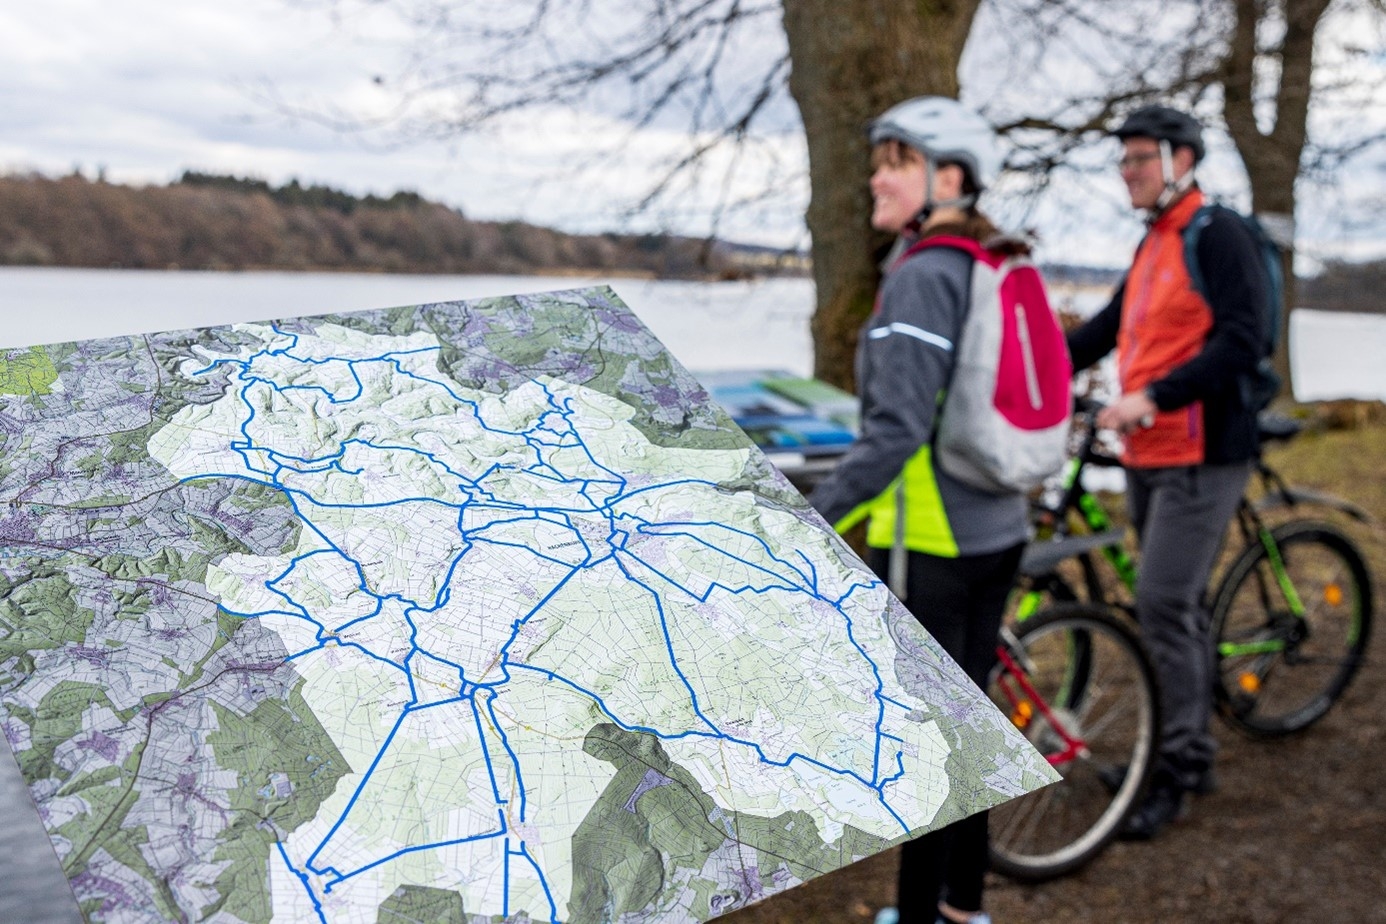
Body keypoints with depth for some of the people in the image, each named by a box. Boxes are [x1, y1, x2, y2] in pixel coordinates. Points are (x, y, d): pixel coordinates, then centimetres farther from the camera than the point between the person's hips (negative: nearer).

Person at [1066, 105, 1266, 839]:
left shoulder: (1218, 236, -10)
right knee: (1178, 605, 14)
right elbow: (1109, 327, 19)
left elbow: (1239, 343, -20)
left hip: (1200, 454, -9)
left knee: (1162, 604, -11)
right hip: (1147, 453, 9)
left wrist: (1153, 398, -28)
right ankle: (1188, 751, 26)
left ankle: (1179, 765, 2)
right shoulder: (1153, 243, 16)